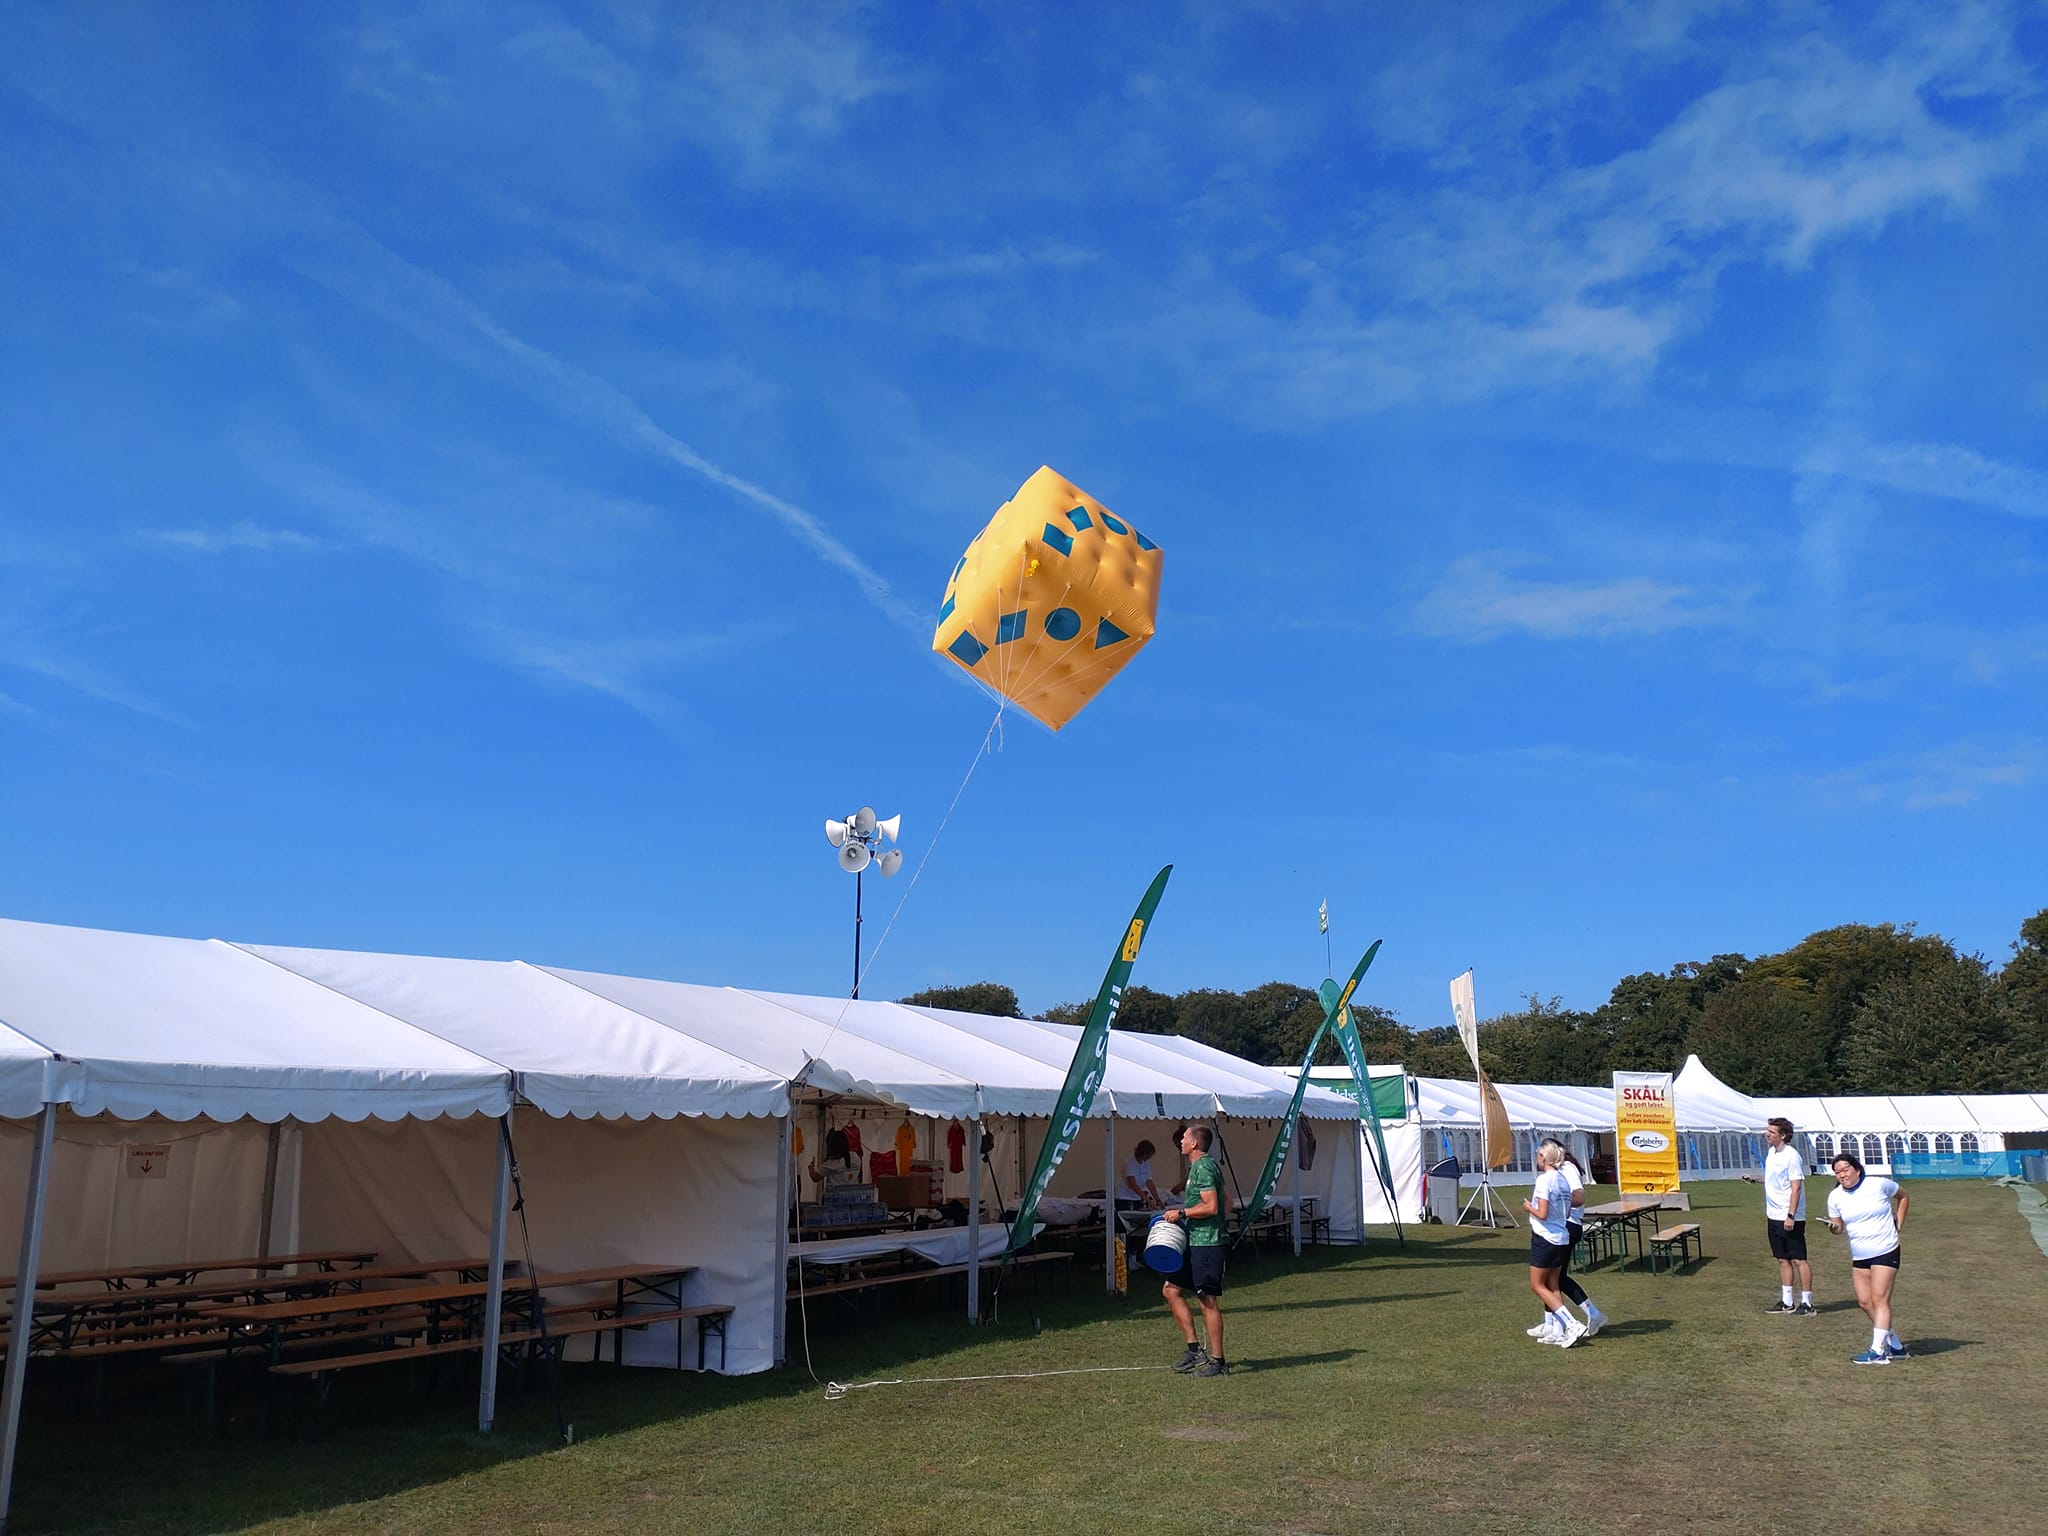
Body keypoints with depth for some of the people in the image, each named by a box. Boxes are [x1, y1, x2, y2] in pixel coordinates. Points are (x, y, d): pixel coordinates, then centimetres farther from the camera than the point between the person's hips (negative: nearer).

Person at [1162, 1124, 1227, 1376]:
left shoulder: (1203, 1167, -15)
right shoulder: (1199, 1166, 16)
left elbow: (1211, 1207, -23)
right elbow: (1214, 1204, 23)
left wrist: (1181, 1213, -14)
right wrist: (1182, 1214, 18)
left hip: (1206, 1244, -11)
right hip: (1196, 1243, 11)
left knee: (1208, 1301, -4)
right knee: (1171, 1289, 11)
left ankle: (1217, 1361, 4)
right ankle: (1195, 1349, 14)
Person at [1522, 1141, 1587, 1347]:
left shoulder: (1544, 1179, -17)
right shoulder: (1564, 1180, 8)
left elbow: (1542, 1214, -21)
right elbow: (1567, 1212, 13)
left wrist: (1529, 1207, -2)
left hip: (1545, 1238, -8)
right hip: (1563, 1238, 8)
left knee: (1538, 1285, 2)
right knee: (1552, 1286, 14)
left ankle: (1572, 1325, -8)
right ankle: (1557, 1331, 11)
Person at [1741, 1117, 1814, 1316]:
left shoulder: (1791, 1156, -16)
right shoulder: (1772, 1153, 10)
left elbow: (1796, 1187, -19)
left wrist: (1790, 1216, -23)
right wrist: (1754, 1178, 9)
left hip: (1790, 1219, -9)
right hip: (1774, 1217, 9)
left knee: (1799, 1260, -1)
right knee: (1783, 1260, 13)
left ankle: (1807, 1303, 5)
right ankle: (1786, 1303, 19)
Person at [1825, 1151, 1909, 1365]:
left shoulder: (1879, 1185, -8)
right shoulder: (1835, 1196, 0)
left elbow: (1902, 1196, 11)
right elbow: (1839, 1225, 8)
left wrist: (1898, 1225, 4)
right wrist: (1834, 1226, -16)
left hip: (1886, 1252, -5)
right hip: (1859, 1257, 5)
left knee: (1879, 1299, -12)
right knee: (1864, 1301, 3)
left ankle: (1878, 1351, -14)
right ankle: (1895, 1346, 19)